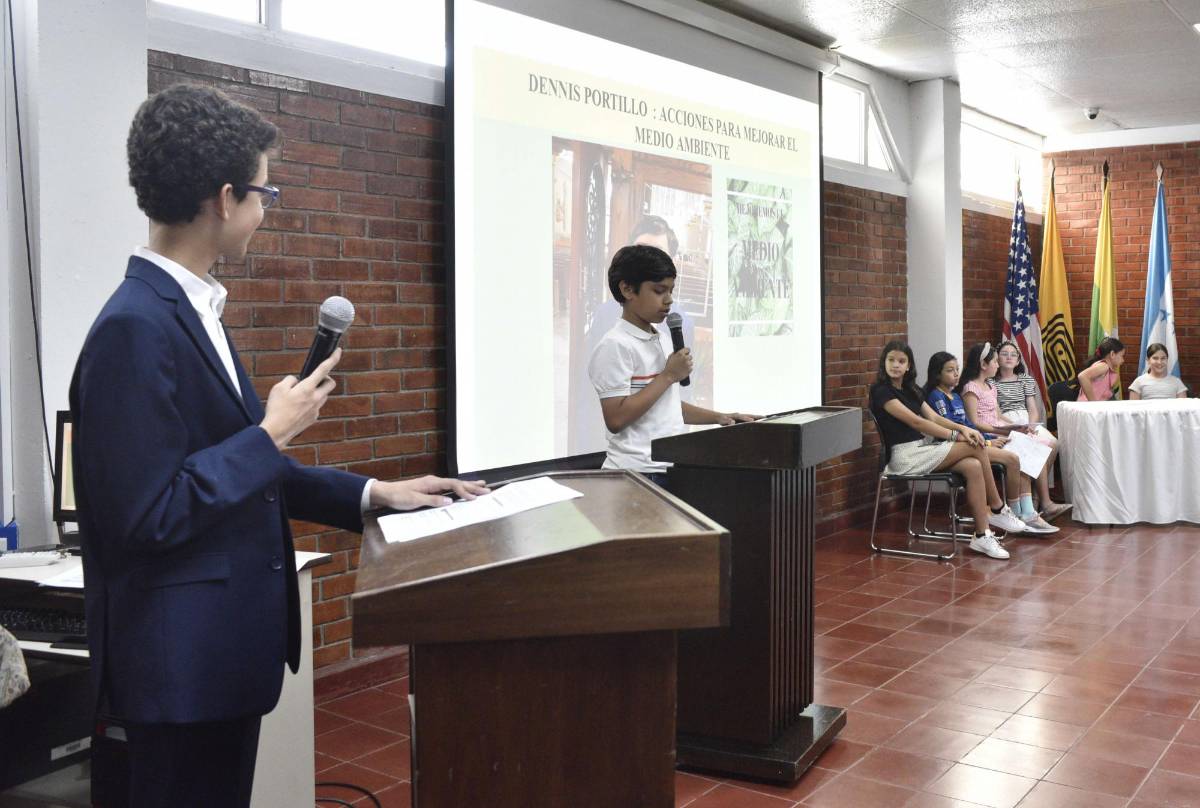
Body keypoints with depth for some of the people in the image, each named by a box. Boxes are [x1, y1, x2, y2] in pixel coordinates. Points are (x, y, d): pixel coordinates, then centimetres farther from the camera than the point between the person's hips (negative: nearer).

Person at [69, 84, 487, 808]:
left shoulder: (192, 309, 9)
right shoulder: (135, 328, -21)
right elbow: (149, 517, -23)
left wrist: (372, 495, 10)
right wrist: (273, 431, -16)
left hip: (225, 642, 9)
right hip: (181, 657, -9)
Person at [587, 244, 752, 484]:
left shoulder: (662, 340, 14)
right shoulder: (615, 346, -12)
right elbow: (616, 419, -19)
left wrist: (719, 418, 11)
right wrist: (668, 375, -15)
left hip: (671, 469, 8)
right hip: (637, 474, -8)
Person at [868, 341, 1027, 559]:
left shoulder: (911, 390, 19)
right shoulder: (881, 391, -9)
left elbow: (934, 417, 9)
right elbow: (914, 421, -15)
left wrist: (962, 428, -10)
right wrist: (955, 435, -15)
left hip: (922, 449, 8)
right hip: (905, 456, -8)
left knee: (973, 467, -18)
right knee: (976, 447, -15)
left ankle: (982, 535, -16)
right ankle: (998, 510, -2)